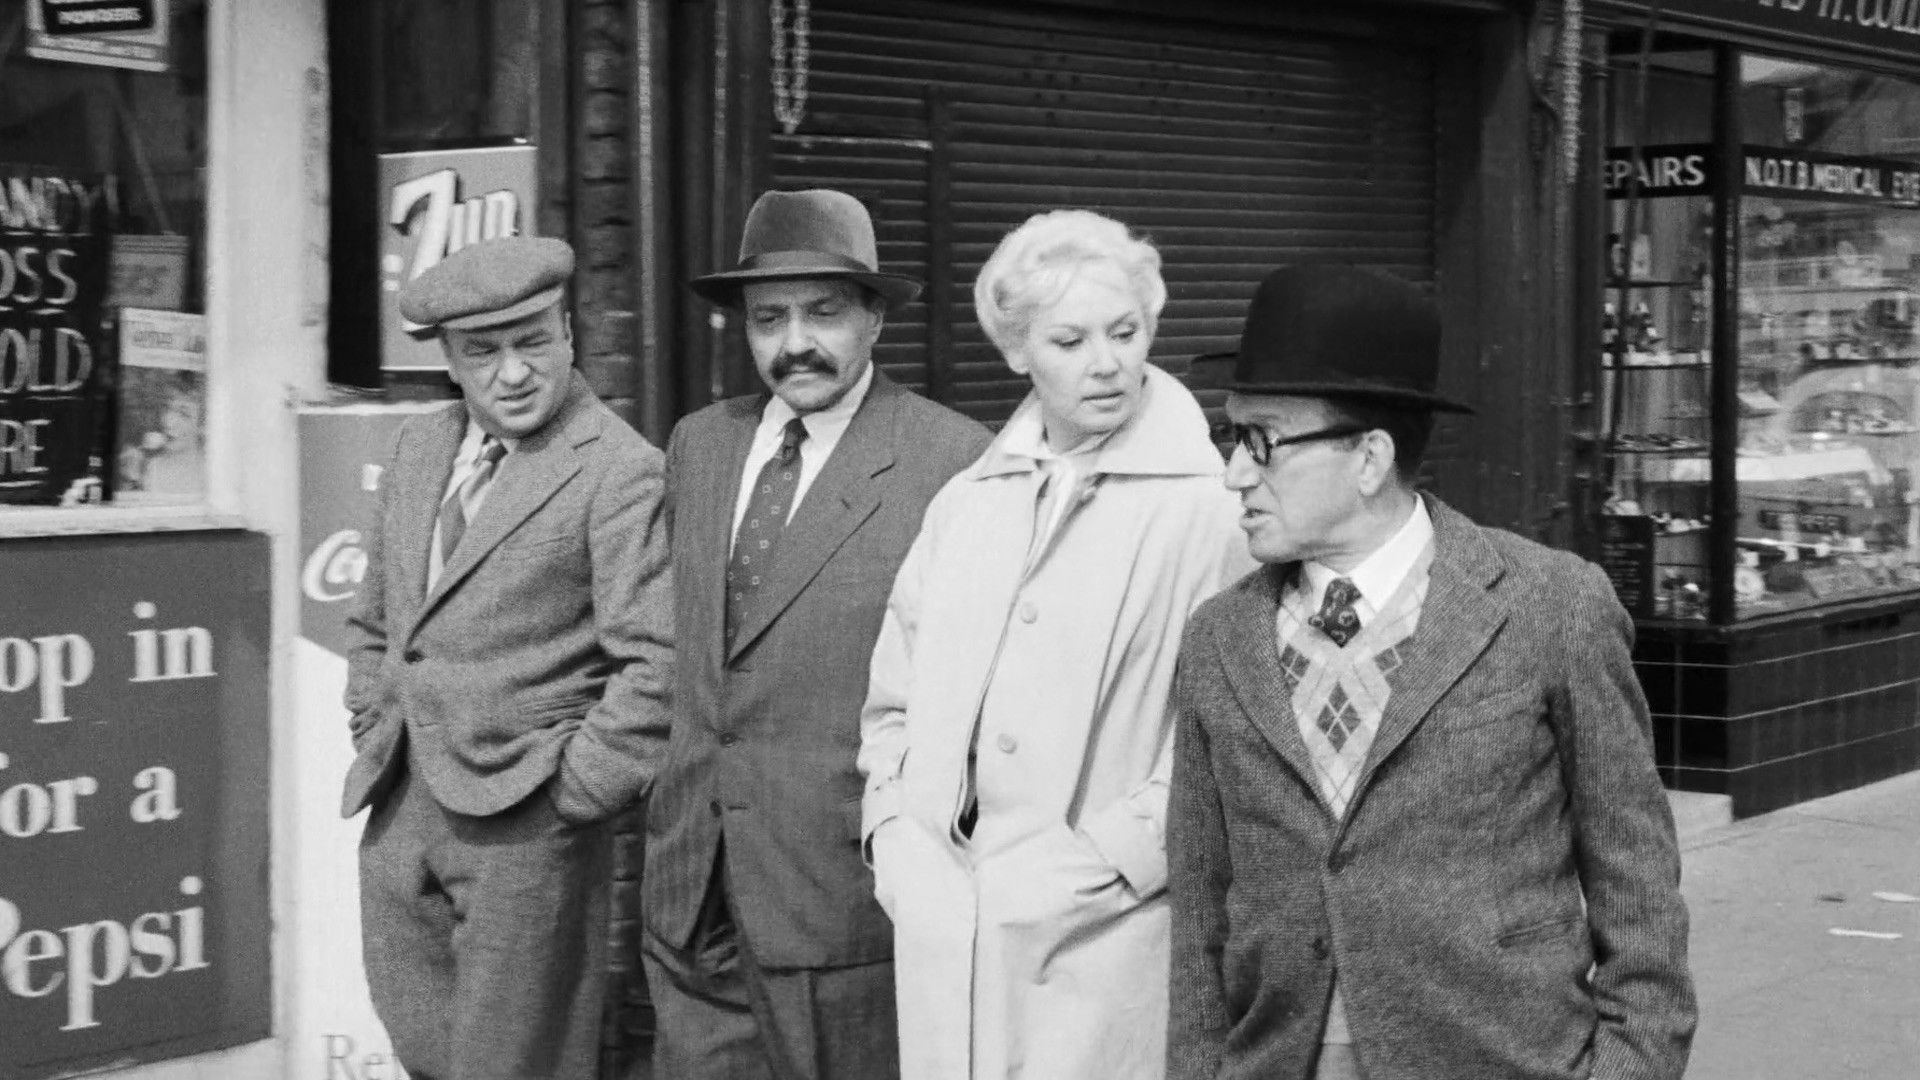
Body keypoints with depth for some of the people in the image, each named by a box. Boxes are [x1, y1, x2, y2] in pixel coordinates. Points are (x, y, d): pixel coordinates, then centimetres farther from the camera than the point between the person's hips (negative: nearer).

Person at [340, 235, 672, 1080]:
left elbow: (656, 664, -16)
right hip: (399, 812, 7)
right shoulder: (419, 448, 13)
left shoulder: (619, 473, -11)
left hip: (526, 826, -7)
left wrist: (573, 797, -15)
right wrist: (373, 736, 13)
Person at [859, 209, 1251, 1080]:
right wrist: (901, 839, 3)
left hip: (1104, 940, -4)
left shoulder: (1207, 509, -6)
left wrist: (1093, 865, -14)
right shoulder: (966, 504, 12)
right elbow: (892, 706, 17)